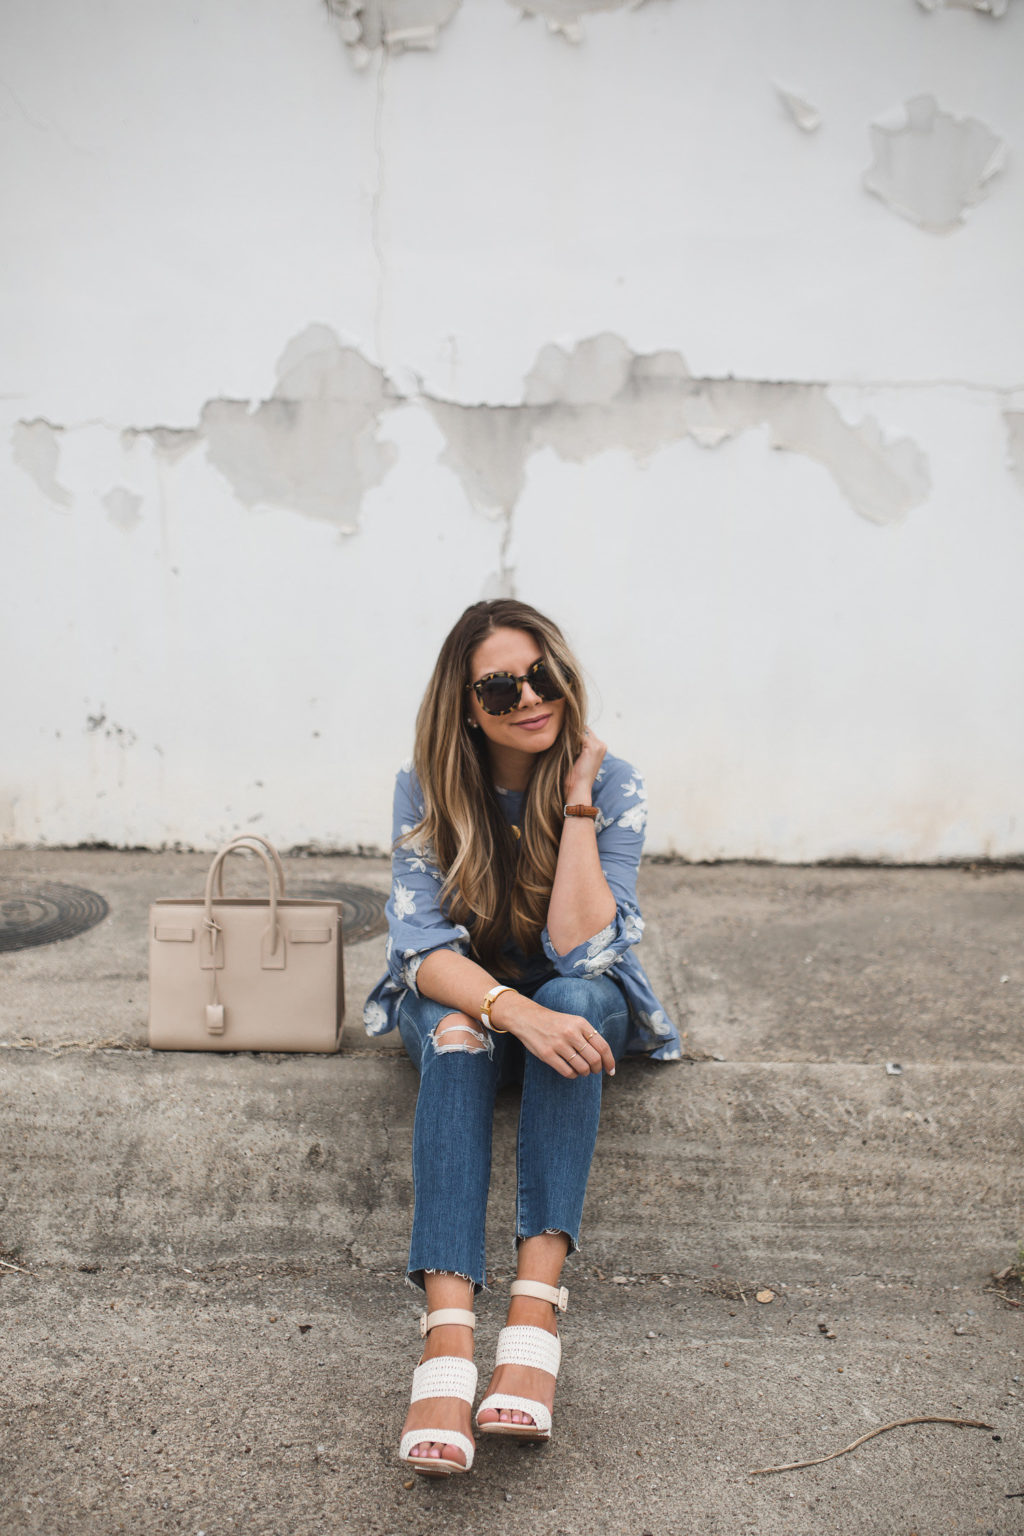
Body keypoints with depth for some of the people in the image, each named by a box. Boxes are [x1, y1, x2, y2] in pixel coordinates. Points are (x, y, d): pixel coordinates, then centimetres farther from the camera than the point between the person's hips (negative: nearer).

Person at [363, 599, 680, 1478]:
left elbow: (580, 950, -25)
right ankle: (448, 1329, -48)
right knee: (457, 1027, -35)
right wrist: (512, 1010, -41)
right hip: (459, 994, 0)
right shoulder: (427, 789, -14)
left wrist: (576, 801, -27)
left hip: (577, 1003, 0)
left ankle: (535, 1301, -45)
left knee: (578, 998, -35)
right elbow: (423, 946, -23)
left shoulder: (613, 786, -15)